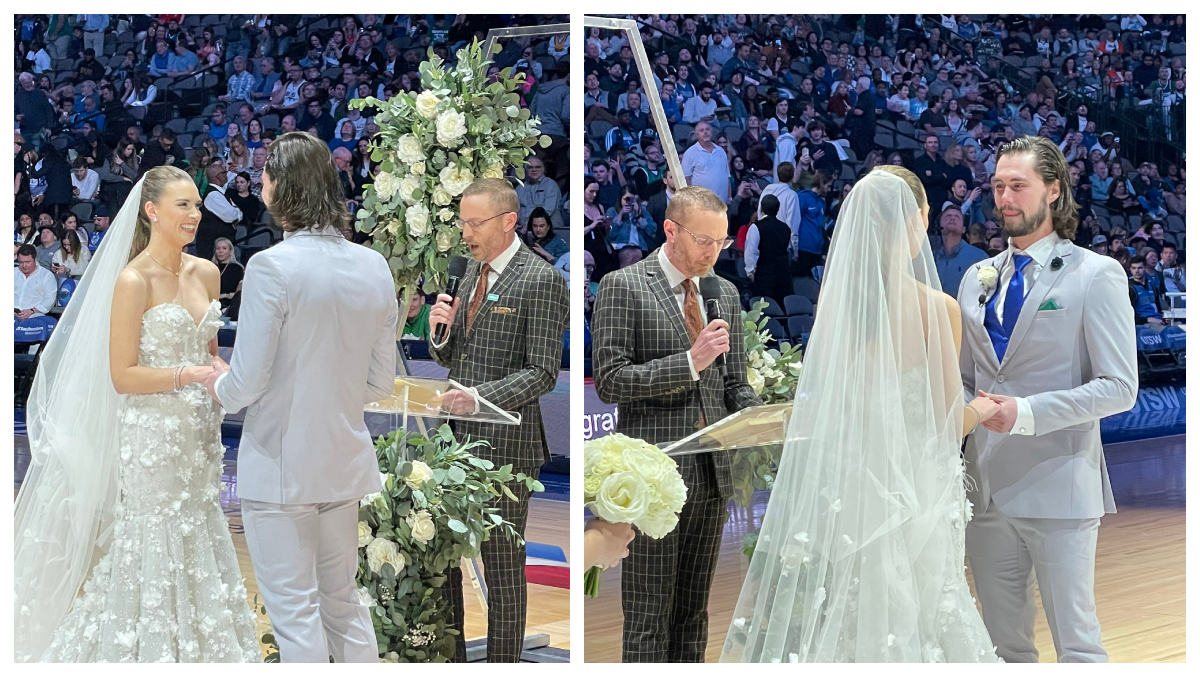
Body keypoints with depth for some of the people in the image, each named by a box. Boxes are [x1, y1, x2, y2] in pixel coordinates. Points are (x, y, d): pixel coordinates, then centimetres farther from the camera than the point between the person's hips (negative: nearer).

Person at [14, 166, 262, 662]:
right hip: (152, 436, -6)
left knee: (199, 547, 11)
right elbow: (122, 375, -15)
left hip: (199, 434, 6)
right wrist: (191, 374, -20)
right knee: (157, 551, 2)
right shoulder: (133, 281, -13)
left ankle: (201, 650, 21)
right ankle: (153, 653, 15)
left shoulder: (206, 274, 7)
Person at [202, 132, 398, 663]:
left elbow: (246, 383, -16)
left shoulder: (272, 267, -17)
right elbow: (380, 383, 6)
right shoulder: (375, 267, 1)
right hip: (345, 463, 6)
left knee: (295, 613, 2)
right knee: (343, 600, 18)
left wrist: (219, 386, 5)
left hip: (279, 467, -6)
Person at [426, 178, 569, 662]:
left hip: (504, 444, -7)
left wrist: (481, 396, -25)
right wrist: (441, 331, -3)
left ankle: (502, 669, 13)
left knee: (503, 566, 2)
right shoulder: (473, 268, 14)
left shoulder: (541, 280, -10)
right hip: (455, 439, 7)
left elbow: (542, 373, -13)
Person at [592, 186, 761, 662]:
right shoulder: (622, 287, -4)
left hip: (712, 478, 6)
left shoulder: (725, 293, 14)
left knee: (693, 612, 11)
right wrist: (689, 362, -18)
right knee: (648, 617, -3)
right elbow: (610, 381, -11)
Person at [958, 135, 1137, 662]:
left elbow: (1119, 388, -10)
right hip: (987, 490, 5)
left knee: (1076, 643, -1)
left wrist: (1026, 413, -20)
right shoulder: (977, 279, 14)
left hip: (1058, 491, -5)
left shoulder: (1096, 276, -3)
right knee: (1003, 643, 12)